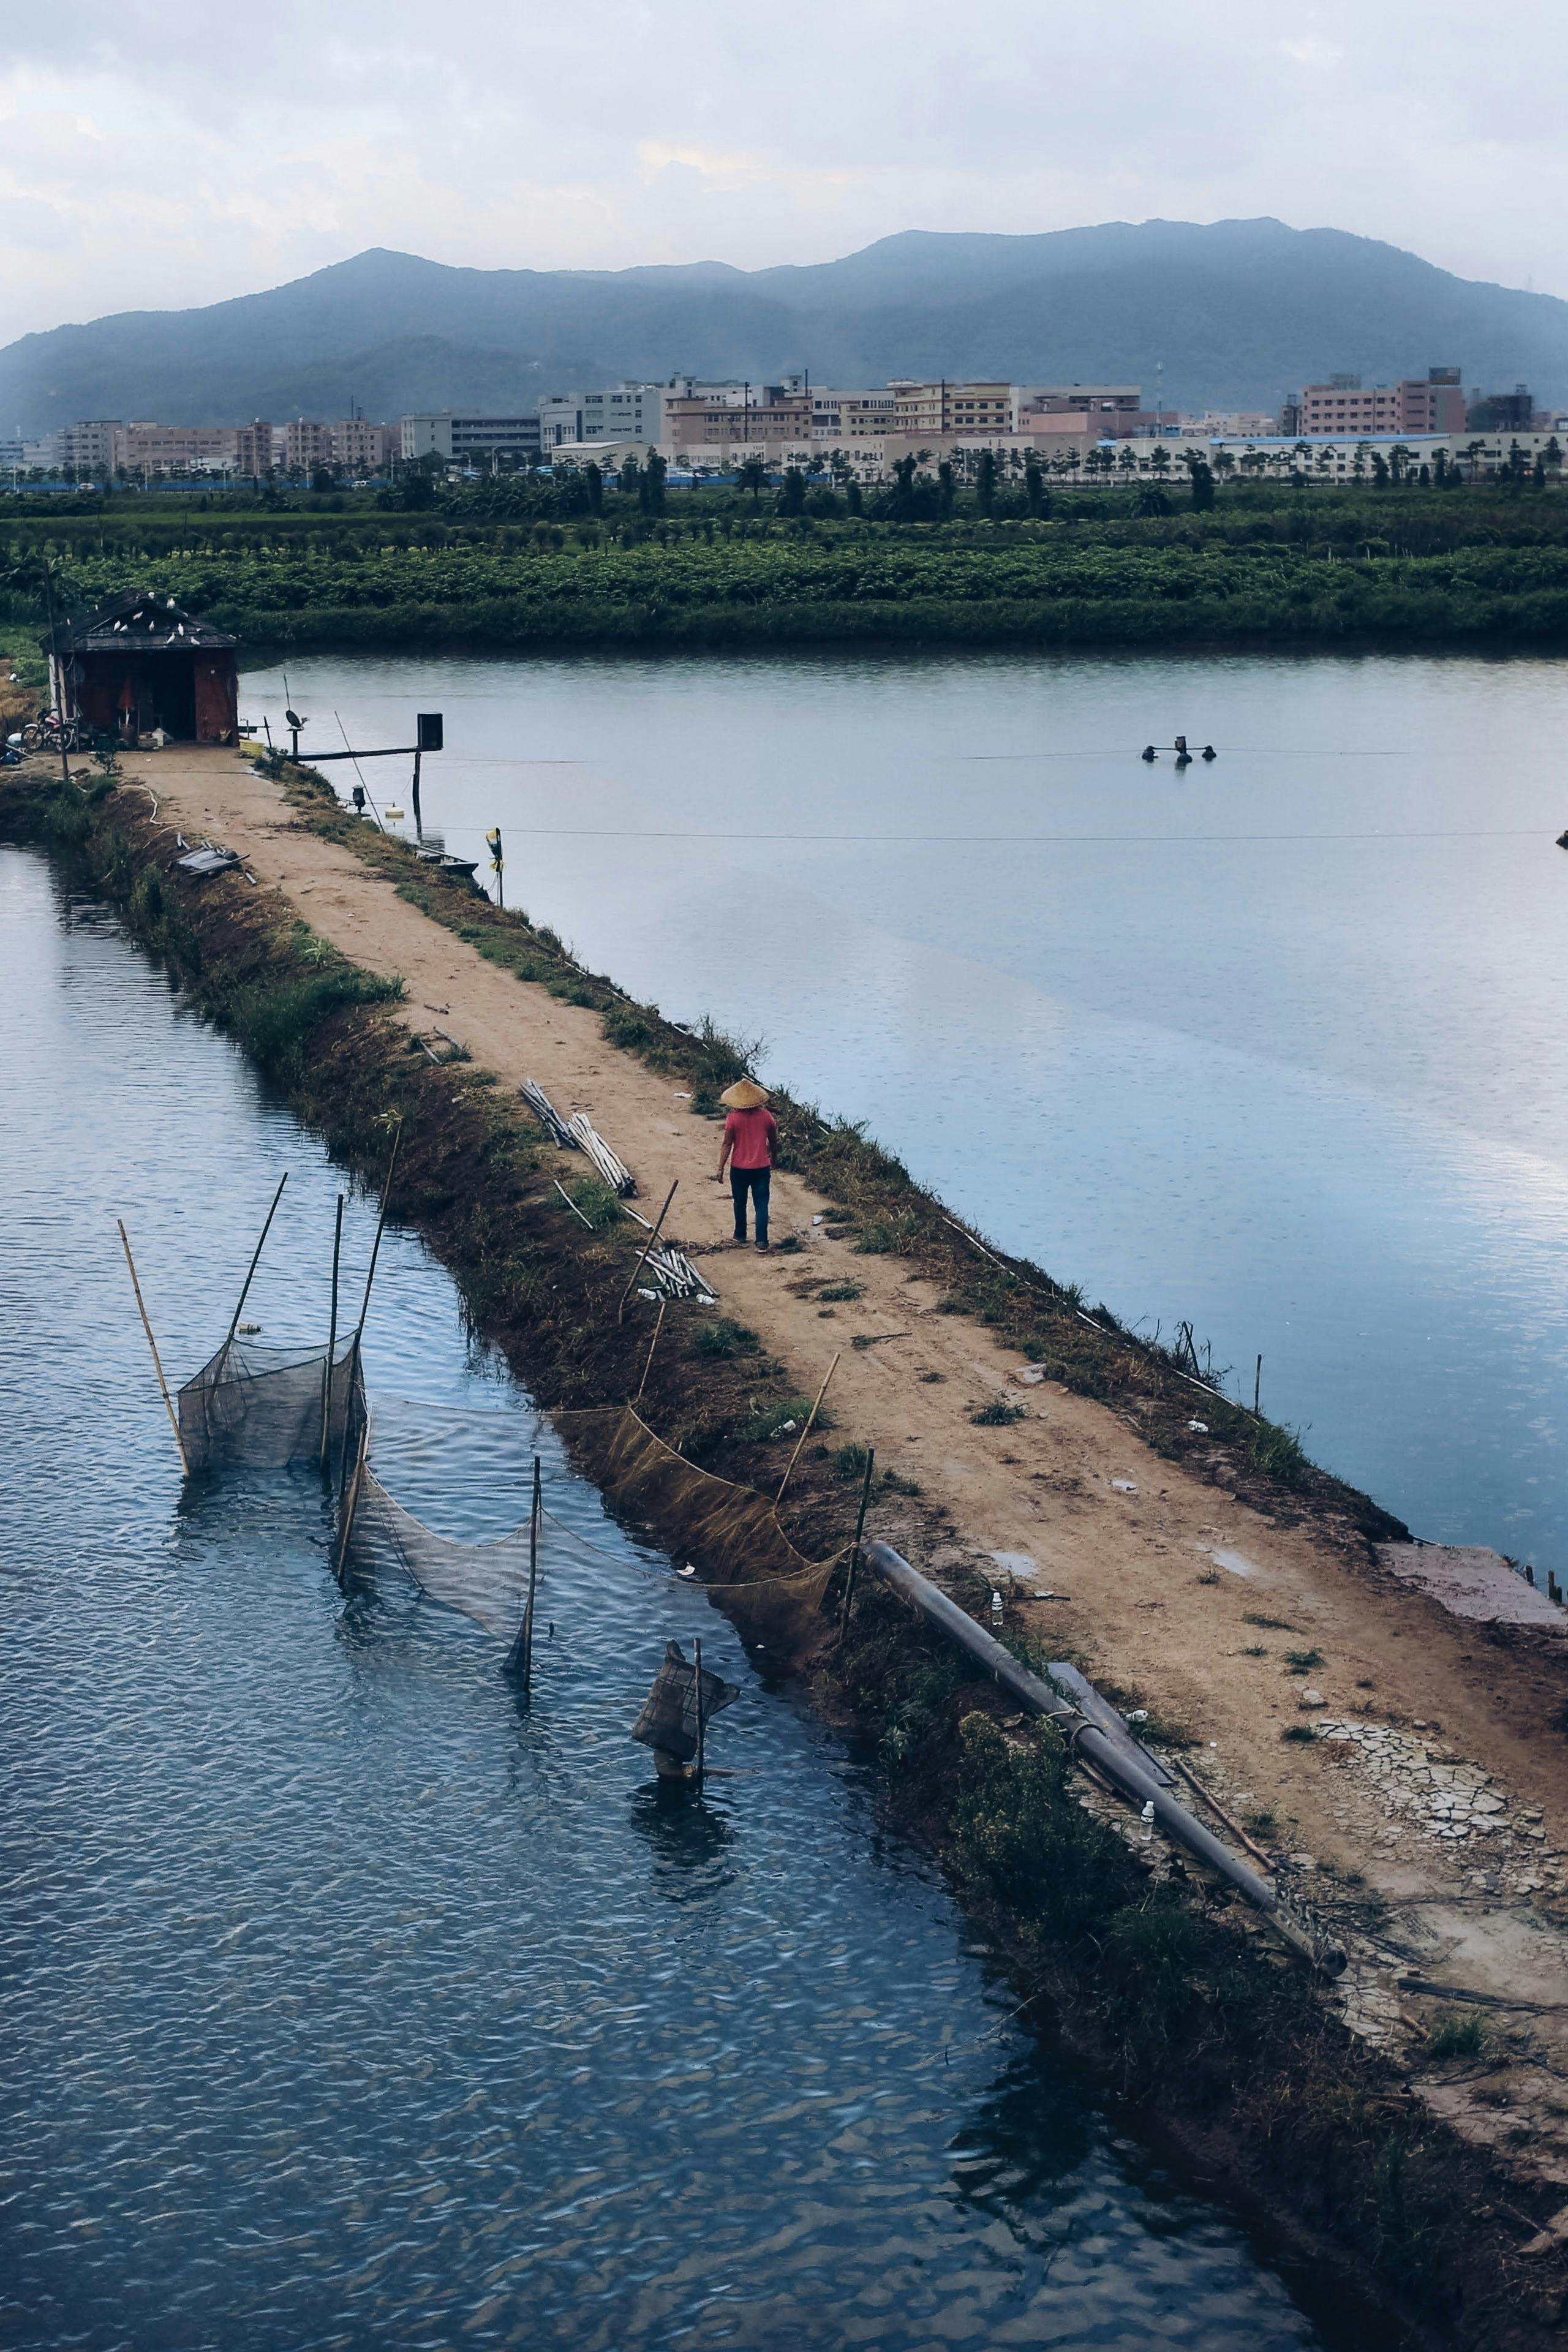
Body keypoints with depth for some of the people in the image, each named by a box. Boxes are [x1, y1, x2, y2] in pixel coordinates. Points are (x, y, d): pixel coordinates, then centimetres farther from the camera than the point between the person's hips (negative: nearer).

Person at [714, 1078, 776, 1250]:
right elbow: (773, 1142, 8)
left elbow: (727, 1145, -10)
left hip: (739, 1168, -1)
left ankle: (740, 1234, 33)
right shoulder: (766, 1116, -4)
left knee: (740, 1203, 18)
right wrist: (772, 1159, 26)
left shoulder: (733, 1118, -12)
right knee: (761, 1205, 3)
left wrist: (720, 1169, -4)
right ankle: (762, 1240, -4)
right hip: (762, 1167, 1)